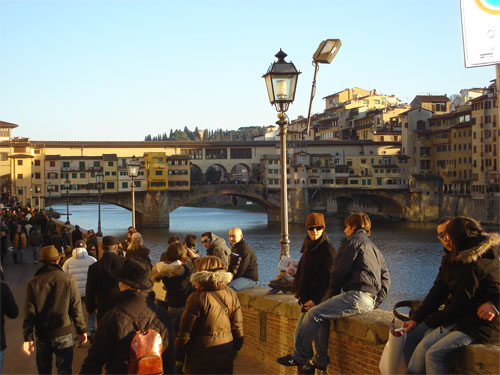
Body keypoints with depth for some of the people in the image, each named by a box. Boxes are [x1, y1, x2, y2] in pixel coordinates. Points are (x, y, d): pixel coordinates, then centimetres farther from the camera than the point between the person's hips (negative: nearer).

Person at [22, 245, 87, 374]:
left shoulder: (33, 283, -7)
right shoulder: (69, 281, -10)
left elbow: (29, 313, -6)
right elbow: (76, 309, -7)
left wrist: (27, 337, 0)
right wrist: (81, 330, 5)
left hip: (41, 335, 2)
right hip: (63, 334, -2)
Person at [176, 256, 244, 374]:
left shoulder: (198, 297, -17)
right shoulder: (231, 295, -1)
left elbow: (185, 332, -13)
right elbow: (238, 327, 7)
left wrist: (179, 358, -4)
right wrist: (235, 349, 20)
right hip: (226, 351, 5)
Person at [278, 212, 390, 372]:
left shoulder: (351, 241, 0)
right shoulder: (375, 249, 27)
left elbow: (339, 271, -3)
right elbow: (385, 281, 25)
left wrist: (332, 293, 10)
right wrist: (375, 304, 21)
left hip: (357, 296, -10)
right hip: (370, 301, 10)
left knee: (314, 314, -10)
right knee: (323, 314, 17)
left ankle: (299, 356, -5)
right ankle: (323, 360, 13)